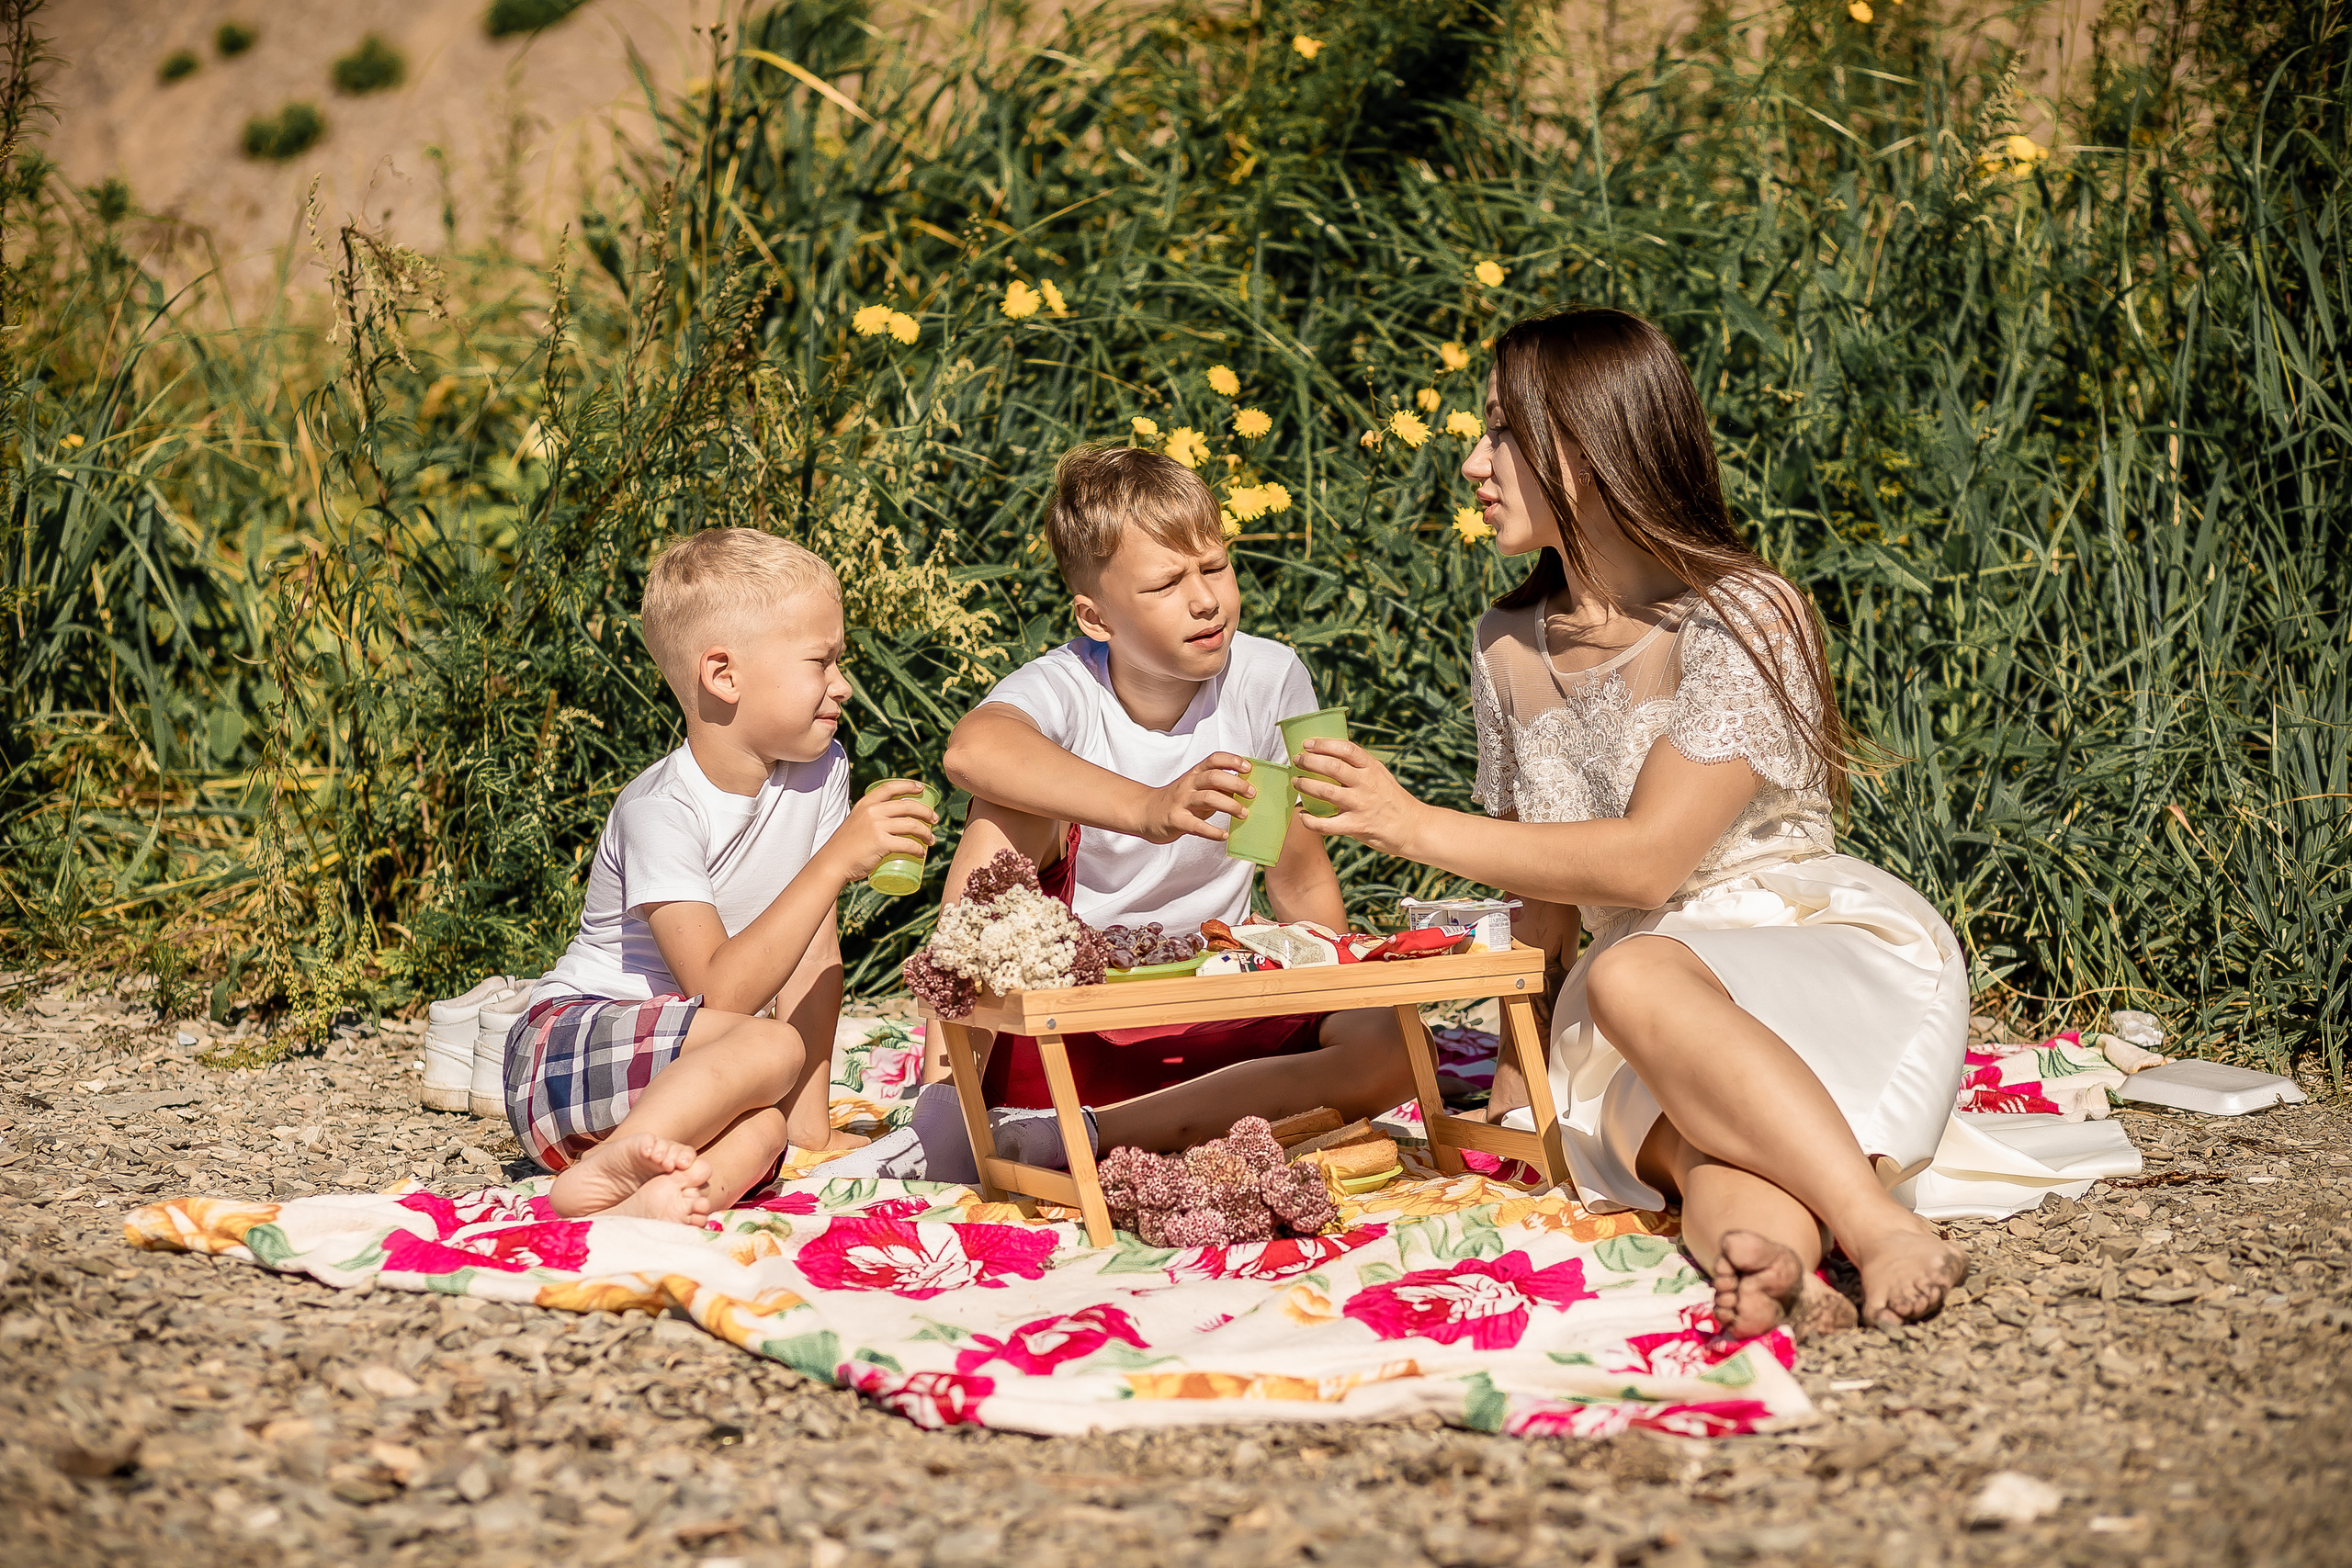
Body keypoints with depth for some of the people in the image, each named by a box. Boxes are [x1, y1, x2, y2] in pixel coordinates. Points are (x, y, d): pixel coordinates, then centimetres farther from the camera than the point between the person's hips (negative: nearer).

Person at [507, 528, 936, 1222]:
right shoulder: (660, 809, -21)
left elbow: (813, 953, 2)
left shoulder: (819, 772, 0)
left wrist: (809, 1119, -4)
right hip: (562, 1052, -6)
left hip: (690, 1064, 6)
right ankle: (607, 1169, -32)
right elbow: (721, 993, -29)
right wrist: (838, 859, -32)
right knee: (770, 1048, -33)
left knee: (765, 1130, -30)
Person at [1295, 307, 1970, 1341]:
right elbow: (1546, 901, 19)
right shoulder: (1509, 652, 11)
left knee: (1630, 976, -38)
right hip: (1656, 1023, 5)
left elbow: (1644, 861, -18)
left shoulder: (1743, 617, -11)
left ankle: (1886, 1232, -49)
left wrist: (1418, 826, -17)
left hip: (1825, 955, -4)